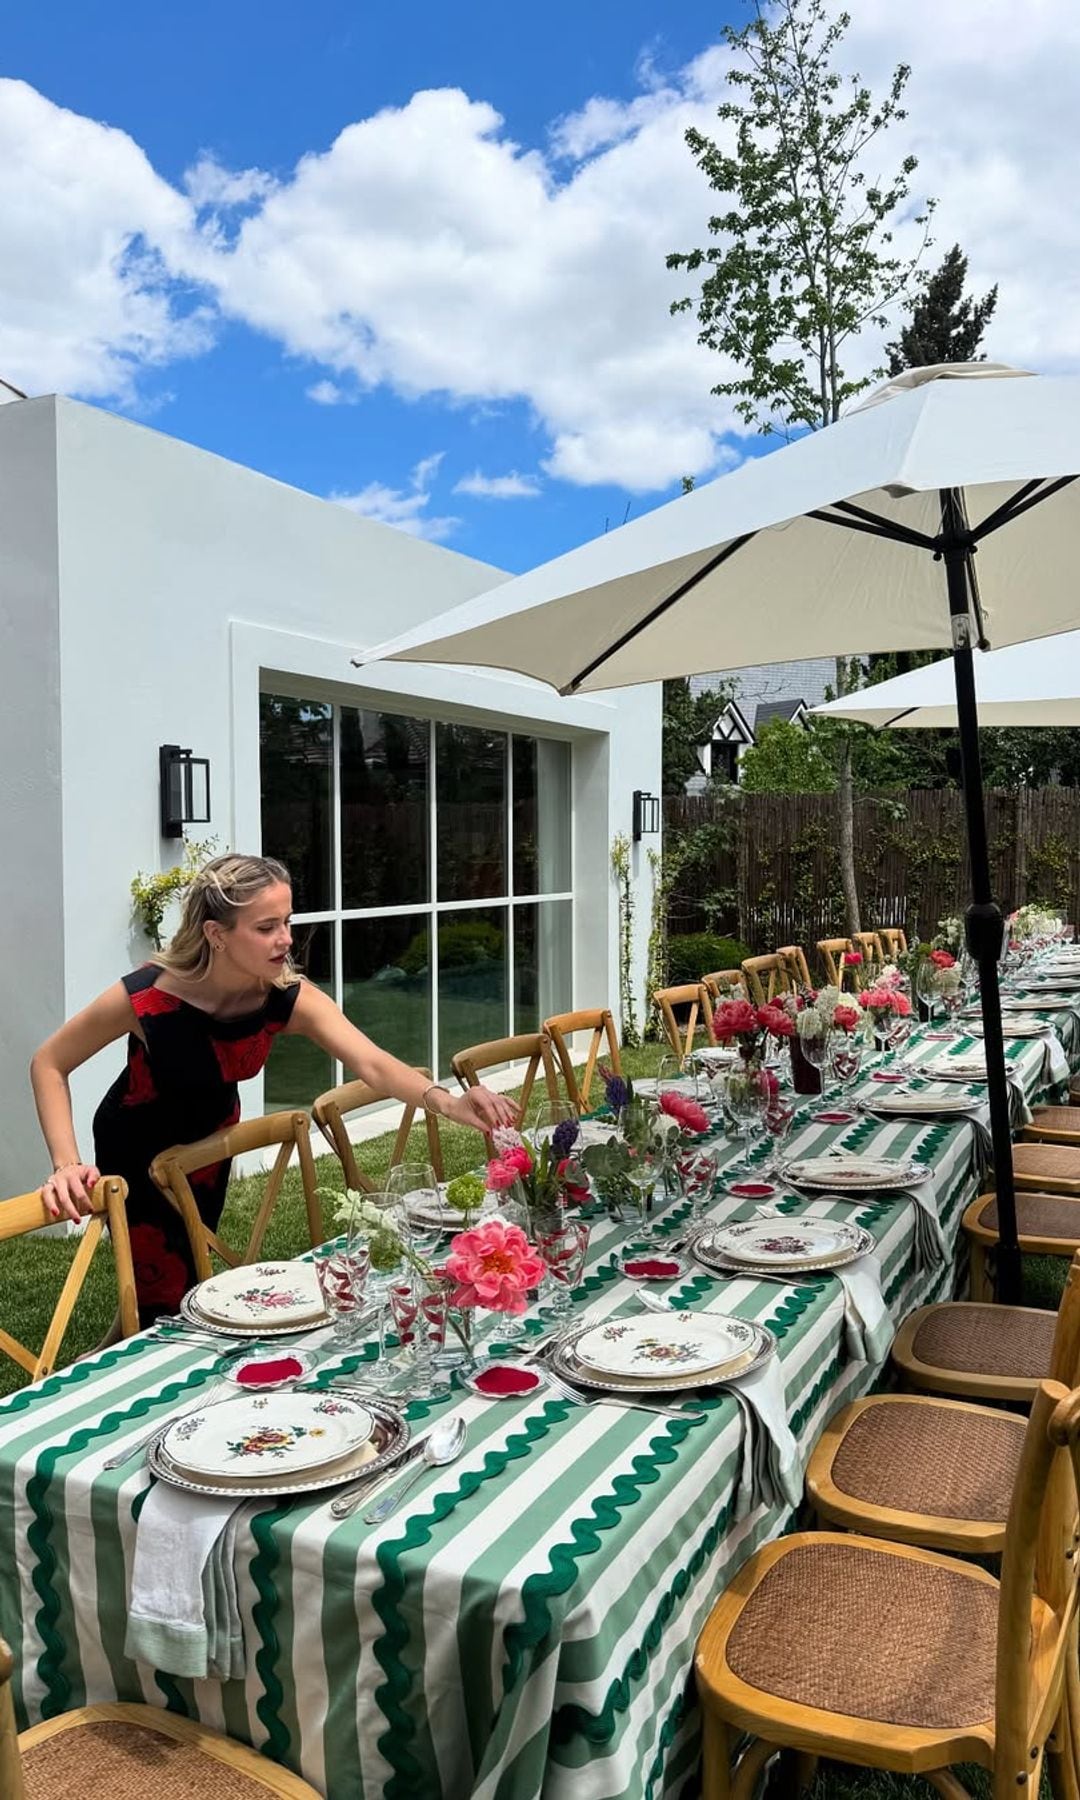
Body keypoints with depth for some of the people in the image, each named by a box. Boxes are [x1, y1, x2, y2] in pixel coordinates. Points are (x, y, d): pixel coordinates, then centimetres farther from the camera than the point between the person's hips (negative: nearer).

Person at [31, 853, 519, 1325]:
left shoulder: (291, 998, -27)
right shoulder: (145, 999, -34)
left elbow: (372, 1063, -39)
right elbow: (49, 1064, -21)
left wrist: (447, 1102, -58)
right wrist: (67, 1164, -33)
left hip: (212, 1138, 4)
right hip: (135, 1149, -4)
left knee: (190, 1273, 20)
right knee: (165, 1298, -4)